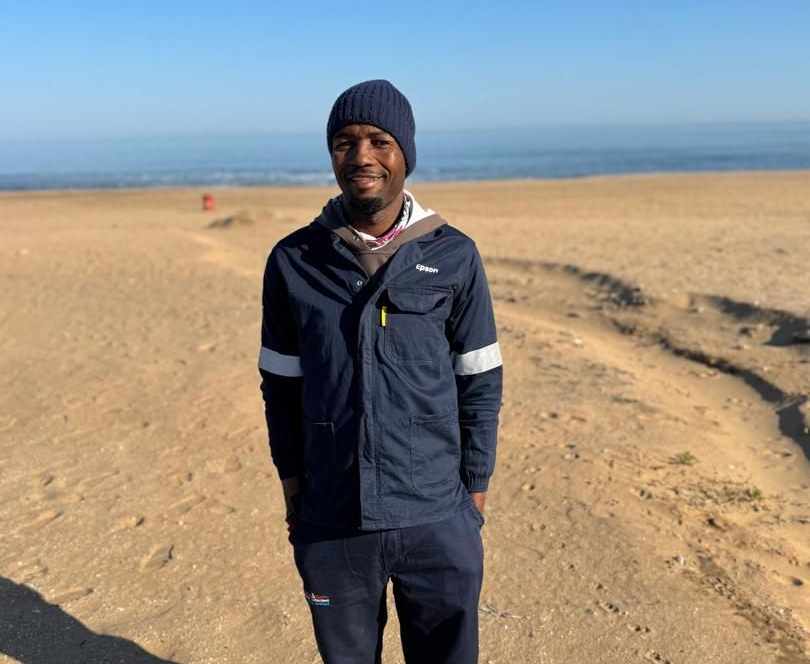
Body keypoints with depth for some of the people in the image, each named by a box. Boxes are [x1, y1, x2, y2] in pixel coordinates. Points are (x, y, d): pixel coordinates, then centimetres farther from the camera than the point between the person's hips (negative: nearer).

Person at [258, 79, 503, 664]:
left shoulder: (454, 257, -3)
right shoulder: (293, 262, -1)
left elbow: (480, 381, 1)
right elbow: (282, 384, 6)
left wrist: (476, 494, 2)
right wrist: (292, 490, 7)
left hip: (439, 523, 0)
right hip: (330, 527, 1)